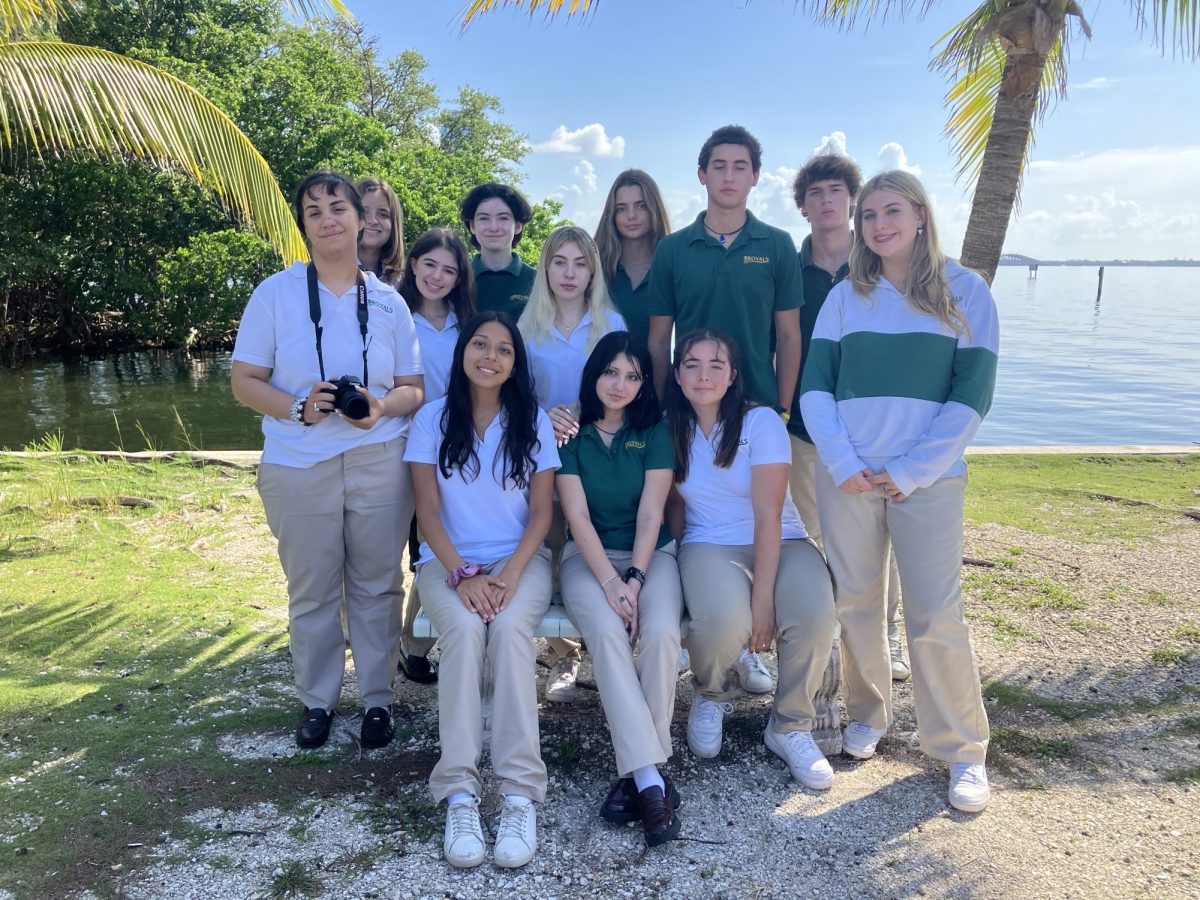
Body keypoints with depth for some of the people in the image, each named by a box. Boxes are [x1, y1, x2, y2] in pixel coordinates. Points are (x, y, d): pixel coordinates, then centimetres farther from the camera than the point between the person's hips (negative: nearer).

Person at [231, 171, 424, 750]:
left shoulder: (388, 302, 6)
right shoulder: (275, 293, 1)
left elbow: (414, 388, 9)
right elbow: (245, 382, 0)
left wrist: (383, 407, -14)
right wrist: (298, 408, -18)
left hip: (379, 462, 1)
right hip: (298, 466, -1)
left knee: (377, 586, 7)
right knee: (311, 591, 8)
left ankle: (378, 698, 23)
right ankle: (317, 700, 26)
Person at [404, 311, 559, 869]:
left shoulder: (532, 421, 5)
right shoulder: (433, 418, 3)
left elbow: (541, 511, 1)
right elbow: (427, 511, -2)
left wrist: (511, 573, -16)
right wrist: (462, 574, -17)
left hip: (520, 558, 0)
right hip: (449, 560, 0)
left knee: (509, 626, -32)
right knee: (464, 628, -32)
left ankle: (520, 794, -31)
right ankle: (459, 795, -30)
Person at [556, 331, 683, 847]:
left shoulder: (655, 432, 4)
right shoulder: (571, 434, 2)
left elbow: (650, 515, -4)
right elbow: (578, 518, -6)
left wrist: (635, 580, -17)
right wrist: (611, 583, -18)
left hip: (650, 554, 1)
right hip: (588, 557, -1)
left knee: (661, 631, -30)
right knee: (607, 632, -31)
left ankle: (636, 775, -19)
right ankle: (650, 779, -31)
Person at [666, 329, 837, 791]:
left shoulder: (761, 422, -8)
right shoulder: (671, 428, 2)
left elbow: (768, 516, -14)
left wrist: (762, 599, -21)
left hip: (780, 543, 0)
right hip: (709, 546, 1)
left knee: (815, 613, -32)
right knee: (724, 619, -33)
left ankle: (790, 725, -3)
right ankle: (710, 696, 4)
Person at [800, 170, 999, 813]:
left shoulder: (964, 291, 3)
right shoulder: (845, 296, 10)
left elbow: (972, 393, -3)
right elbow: (814, 386, 4)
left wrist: (911, 470, -10)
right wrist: (841, 462, -10)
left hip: (928, 476, -2)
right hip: (847, 473, 2)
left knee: (936, 615, -4)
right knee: (855, 603, 7)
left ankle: (963, 752, 12)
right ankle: (867, 714, 27)